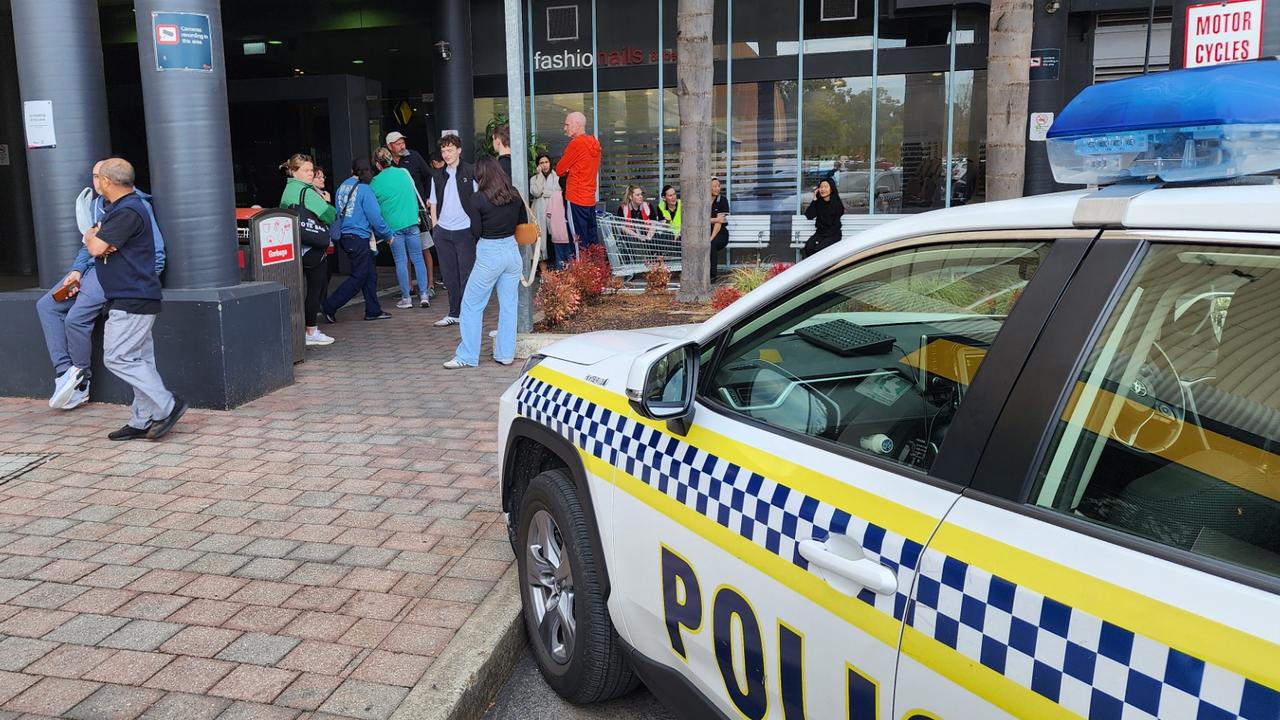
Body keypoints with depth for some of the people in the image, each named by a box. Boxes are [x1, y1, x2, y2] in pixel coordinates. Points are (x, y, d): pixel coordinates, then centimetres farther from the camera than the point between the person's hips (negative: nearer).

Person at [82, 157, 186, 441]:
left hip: (132, 299, -11)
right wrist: (97, 237, -7)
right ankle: (142, 421, 13)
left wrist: (92, 236, 4)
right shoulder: (118, 208, 19)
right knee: (139, 359, 10)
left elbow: (96, 247, -18)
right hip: (133, 298, 11)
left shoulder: (128, 211, -16)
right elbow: (93, 239, 16)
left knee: (117, 358, -10)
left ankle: (167, 406, -8)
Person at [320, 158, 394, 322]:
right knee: (358, 277, 1)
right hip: (359, 238, -8)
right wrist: (388, 233, 1)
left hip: (344, 236, 8)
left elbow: (339, 212, 14)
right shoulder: (364, 189, -13)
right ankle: (329, 307, 2)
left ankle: (373, 311, 16)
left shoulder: (342, 187, 9)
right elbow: (375, 217, -13)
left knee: (370, 273, 13)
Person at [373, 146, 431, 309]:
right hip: (411, 222, 2)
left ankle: (406, 298, 7)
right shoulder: (404, 172, 4)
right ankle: (424, 294, 4)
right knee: (418, 258, 6)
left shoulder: (375, 182, -4)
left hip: (393, 225, -2)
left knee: (401, 262, 4)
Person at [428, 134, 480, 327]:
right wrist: (435, 226, 7)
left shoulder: (470, 172, -2)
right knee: (449, 274, 9)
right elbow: (434, 204, 16)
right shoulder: (437, 176, 11)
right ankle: (454, 313, 17)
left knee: (466, 273, -2)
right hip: (443, 231, 5)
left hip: (465, 230, -5)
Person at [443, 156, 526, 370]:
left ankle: (467, 356, 7)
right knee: (508, 304, 11)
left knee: (471, 304, 5)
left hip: (489, 255, -5)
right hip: (512, 251, 5)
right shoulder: (515, 196, 2)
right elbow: (524, 224, 12)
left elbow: (476, 232, -8)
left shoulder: (478, 199, -11)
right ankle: (506, 353, 16)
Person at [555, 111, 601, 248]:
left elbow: (559, 170, -6)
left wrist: (567, 170, 14)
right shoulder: (594, 143, 10)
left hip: (576, 199, -8)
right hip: (590, 199, 8)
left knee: (580, 243, -5)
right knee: (593, 240, 10)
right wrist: (570, 171, 10)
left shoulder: (576, 143, -12)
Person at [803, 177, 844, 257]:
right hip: (820, 233, 3)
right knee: (808, 246, -27)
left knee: (819, 248, -31)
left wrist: (826, 235, -15)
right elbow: (809, 216, -8)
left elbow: (836, 224, -6)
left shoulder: (837, 203, -3)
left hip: (833, 235, -3)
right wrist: (814, 199, -9)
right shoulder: (818, 202, 7)